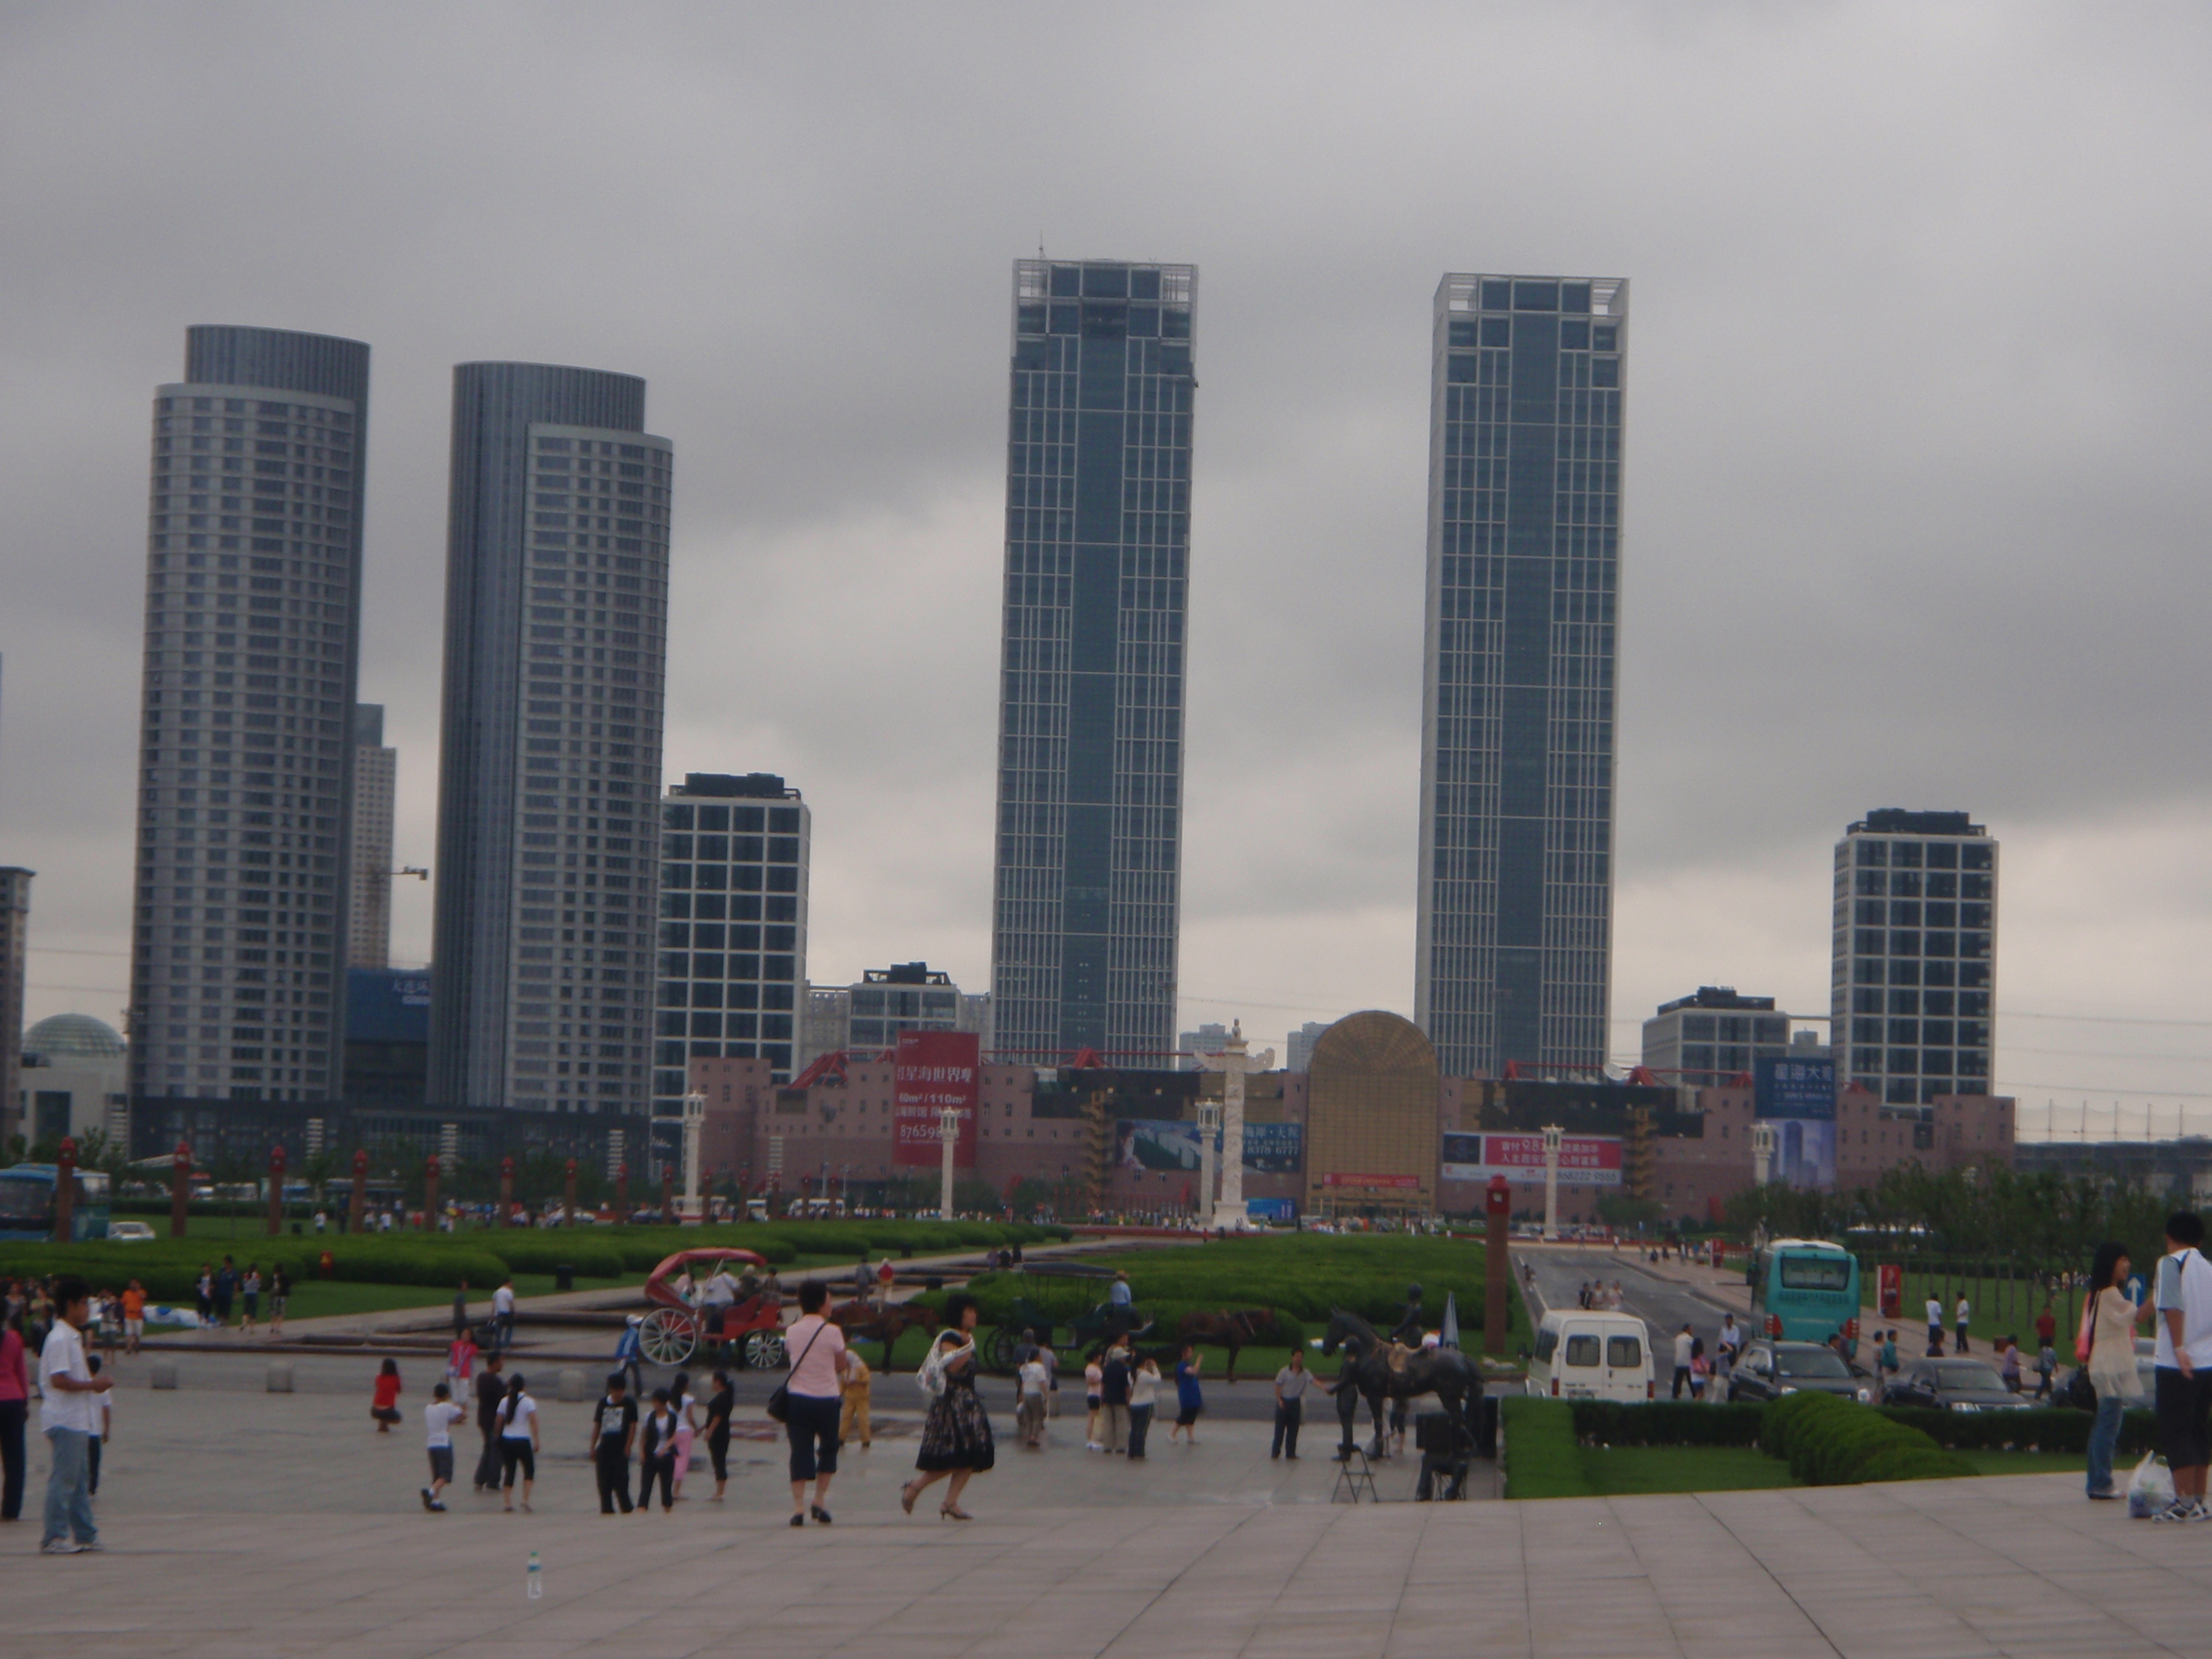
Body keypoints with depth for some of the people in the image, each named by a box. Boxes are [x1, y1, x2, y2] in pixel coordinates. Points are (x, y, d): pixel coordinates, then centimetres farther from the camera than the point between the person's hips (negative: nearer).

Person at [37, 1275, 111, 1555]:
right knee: (63, 1479, -7)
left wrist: (94, 1383, 8)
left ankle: (85, 1534, 20)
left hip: (78, 1420, 10)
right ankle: (54, 1538, -4)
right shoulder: (60, 1339, -15)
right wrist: (92, 1385, -16)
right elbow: (59, 1379, -23)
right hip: (65, 1420, -10)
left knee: (80, 1479, 14)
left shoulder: (73, 1337, 17)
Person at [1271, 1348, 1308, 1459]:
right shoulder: (1285, 1372, -5)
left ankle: (1291, 1453, 12)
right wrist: (1279, 1400, -10)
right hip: (1284, 1402, -2)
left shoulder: (1305, 1373, 0)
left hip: (1296, 1403, 2)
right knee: (1280, 1428, 1)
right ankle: (1275, 1452, 11)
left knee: (1293, 1430, 5)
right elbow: (1278, 1386, -1)